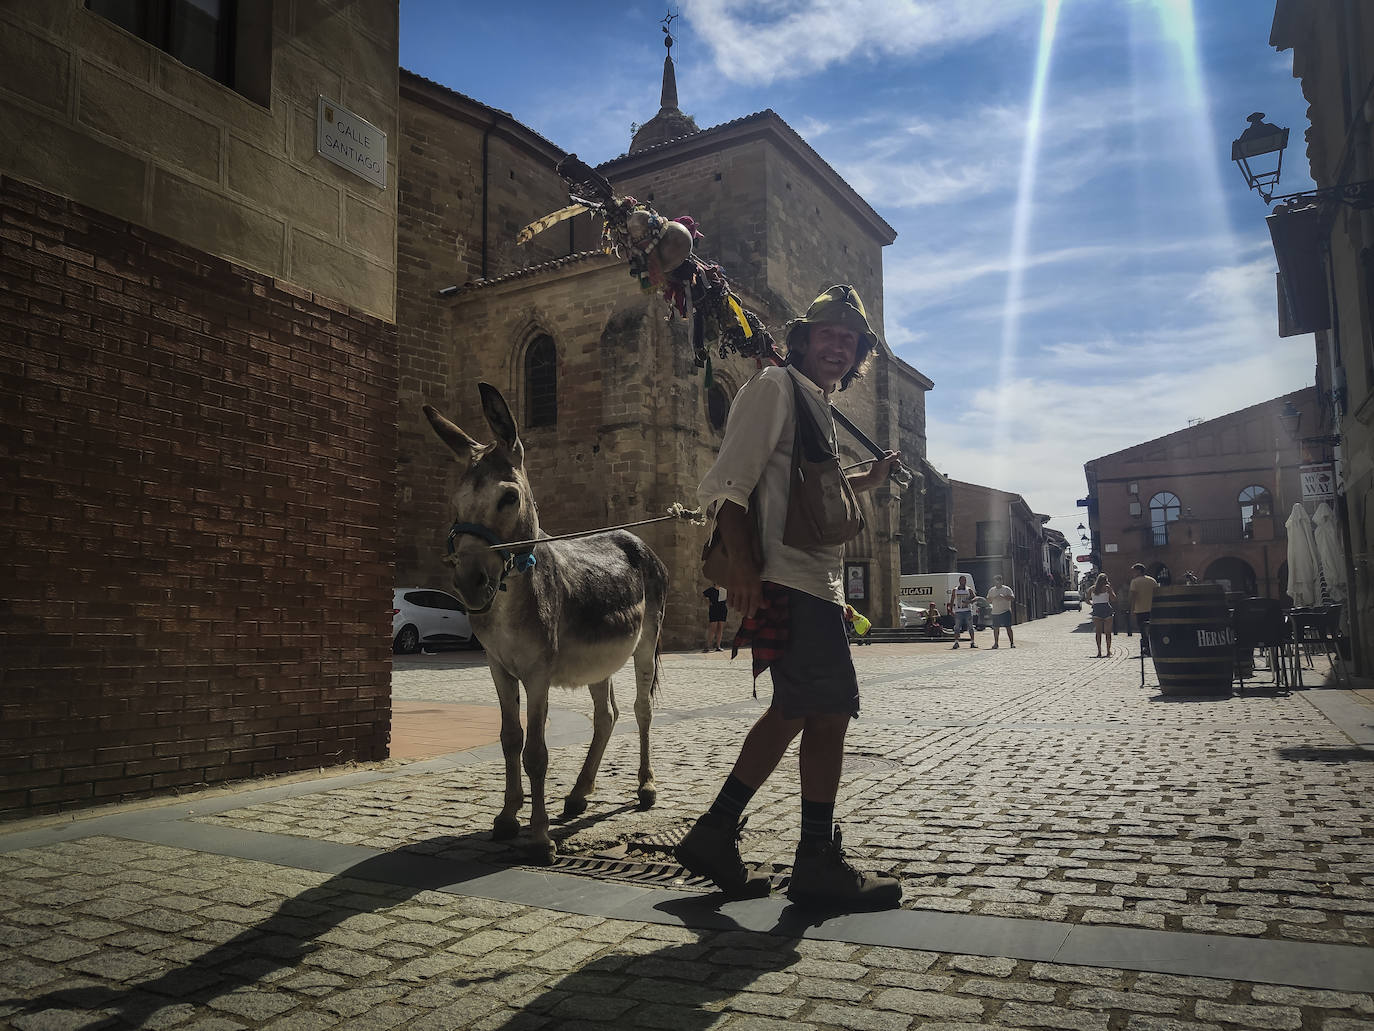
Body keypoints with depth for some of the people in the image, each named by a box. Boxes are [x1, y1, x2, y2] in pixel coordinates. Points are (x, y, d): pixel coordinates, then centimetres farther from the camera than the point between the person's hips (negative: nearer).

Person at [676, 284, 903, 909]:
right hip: (787, 581, -10)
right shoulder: (775, 387, -4)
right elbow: (727, 484, -15)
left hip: (815, 583, 10)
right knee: (829, 711, -7)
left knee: (793, 712, 12)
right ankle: (819, 864, 6)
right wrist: (742, 564, -26)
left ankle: (714, 835, 20)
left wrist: (866, 481, 24)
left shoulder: (819, 408, 25)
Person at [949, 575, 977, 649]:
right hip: (958, 611, 0)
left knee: (970, 627, 1)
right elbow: (952, 601, 10)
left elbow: (974, 598, 5)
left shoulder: (969, 590, 6)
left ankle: (972, 642, 5)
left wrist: (970, 601, -16)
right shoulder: (954, 590, 7)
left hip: (968, 611, 0)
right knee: (957, 628, -4)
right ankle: (956, 642, -1)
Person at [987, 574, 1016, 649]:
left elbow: (1013, 598, -9)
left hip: (1005, 611, -4)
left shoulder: (1007, 589, 0)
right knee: (995, 628, 4)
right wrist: (991, 599, -8)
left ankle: (1012, 642, -1)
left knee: (1008, 627, -6)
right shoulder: (991, 591, 12)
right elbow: (988, 601, 15)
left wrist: (1003, 596, -21)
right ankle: (996, 643, 11)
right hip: (995, 612, 4)